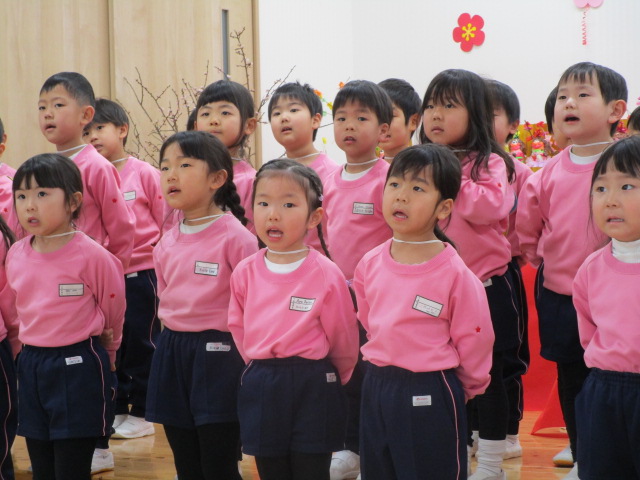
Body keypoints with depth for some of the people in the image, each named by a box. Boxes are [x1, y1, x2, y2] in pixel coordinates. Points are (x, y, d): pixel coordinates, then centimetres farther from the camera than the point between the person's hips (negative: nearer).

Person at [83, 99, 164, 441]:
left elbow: (166, 222, -1)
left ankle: (141, 413, 14)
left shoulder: (144, 174, -6)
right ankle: (117, 410, 23)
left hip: (141, 274, -3)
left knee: (141, 344, 5)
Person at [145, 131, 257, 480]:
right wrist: (174, 341, 17)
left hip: (218, 354, -7)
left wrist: (244, 358, -11)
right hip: (172, 354, 7)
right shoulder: (166, 244, 7)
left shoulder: (236, 237, -13)